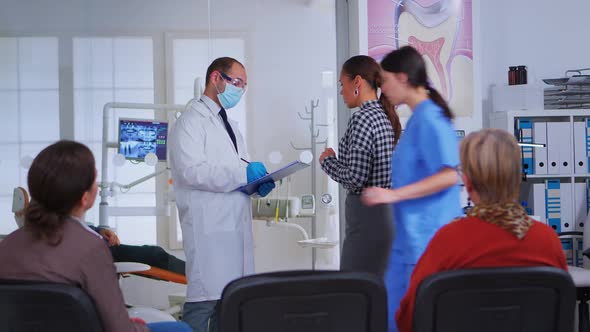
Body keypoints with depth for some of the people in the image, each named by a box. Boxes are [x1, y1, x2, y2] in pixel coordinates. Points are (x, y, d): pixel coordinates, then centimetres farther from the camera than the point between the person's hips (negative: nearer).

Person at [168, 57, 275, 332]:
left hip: (236, 225, 9)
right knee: (205, 299, -13)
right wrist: (243, 174, -19)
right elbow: (192, 170, -17)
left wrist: (257, 183, 8)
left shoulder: (230, 126, 25)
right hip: (210, 228, -9)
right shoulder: (190, 122, -4)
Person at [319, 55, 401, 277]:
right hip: (388, 212, 9)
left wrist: (327, 161, -3)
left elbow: (354, 178, -18)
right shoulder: (386, 116, 12)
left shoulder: (362, 119, -14)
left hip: (367, 216, -9)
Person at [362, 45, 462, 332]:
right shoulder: (418, 118, 14)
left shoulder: (429, 118, -15)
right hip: (411, 236, 10)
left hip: (428, 238, -10)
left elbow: (448, 175, -23)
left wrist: (394, 195, -24)